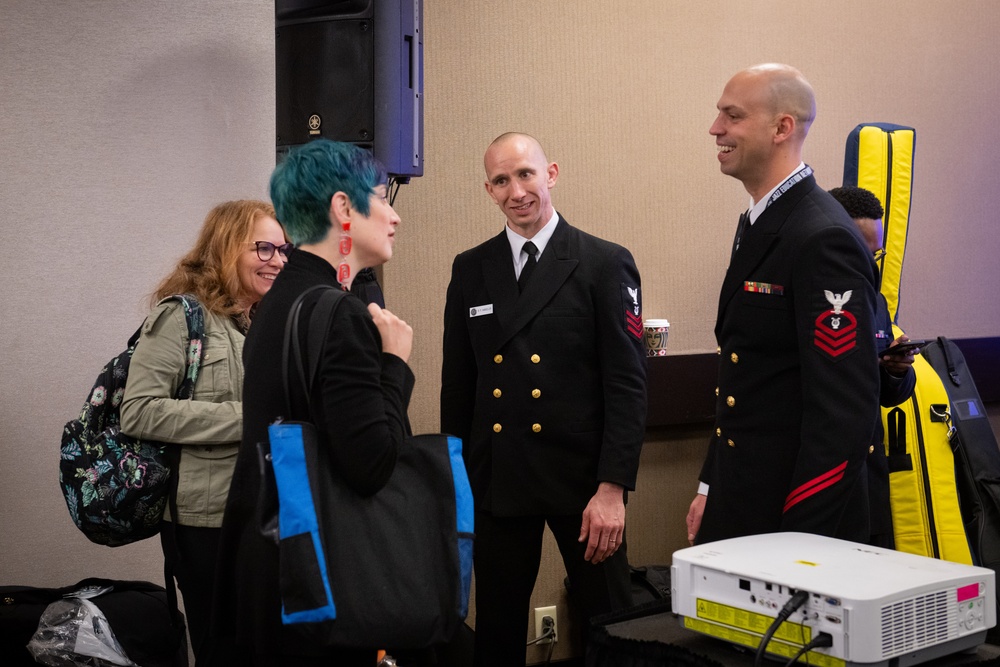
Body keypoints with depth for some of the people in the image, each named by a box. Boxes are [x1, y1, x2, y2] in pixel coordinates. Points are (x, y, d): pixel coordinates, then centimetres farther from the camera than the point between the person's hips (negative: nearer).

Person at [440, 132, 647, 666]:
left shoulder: (605, 265, -4)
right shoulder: (470, 270, 8)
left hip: (580, 478, -3)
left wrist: (612, 487, -14)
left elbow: (627, 384, -8)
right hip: (495, 479, 3)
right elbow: (457, 385, 11)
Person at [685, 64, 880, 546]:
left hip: (796, 510, -8)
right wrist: (710, 486, 16)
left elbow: (844, 408, -21)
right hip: (737, 504, 8)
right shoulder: (757, 226, 11)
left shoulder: (825, 240, -19)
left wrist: (801, 534, -21)